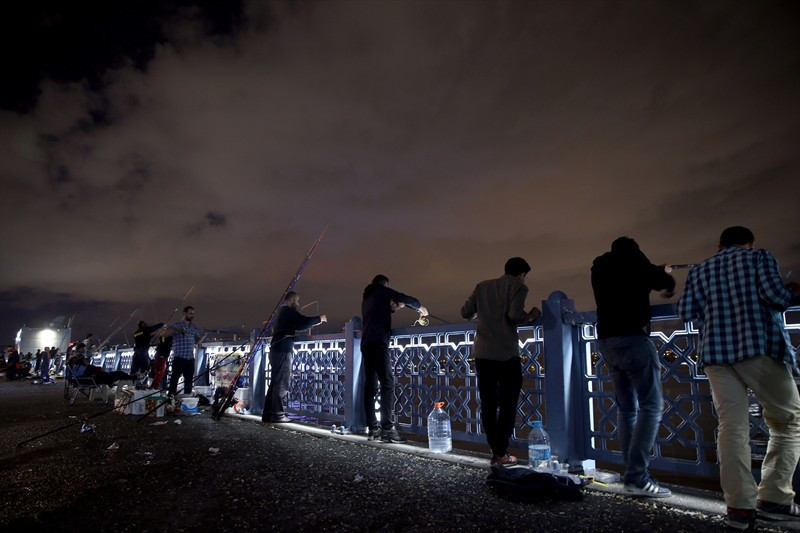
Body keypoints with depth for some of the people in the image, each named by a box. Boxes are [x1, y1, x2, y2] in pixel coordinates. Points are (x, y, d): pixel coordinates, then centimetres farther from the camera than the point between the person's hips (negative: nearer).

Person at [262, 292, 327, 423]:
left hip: (277, 350, 10)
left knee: (275, 383, 9)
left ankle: (268, 414, 11)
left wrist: (314, 323, 15)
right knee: (282, 383, -8)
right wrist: (319, 319, -3)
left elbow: (297, 326, 23)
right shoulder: (289, 311, -6)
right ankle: (278, 414, -8)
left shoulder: (283, 312, 24)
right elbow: (304, 321, -18)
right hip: (283, 350, -10)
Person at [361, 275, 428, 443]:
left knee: (370, 385, 4)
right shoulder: (381, 290, 6)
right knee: (387, 383, -12)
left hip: (366, 344, 8)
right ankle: (387, 429, -17)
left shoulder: (367, 298, 27)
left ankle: (372, 428, 3)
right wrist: (419, 306, 13)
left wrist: (392, 308, 30)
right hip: (378, 342, -8)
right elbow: (405, 298, -2)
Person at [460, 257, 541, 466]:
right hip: (506, 354, -4)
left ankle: (495, 451, 14)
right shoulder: (518, 286, 0)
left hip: (482, 353, 4)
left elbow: (466, 312, 9)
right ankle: (501, 453, 8)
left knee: (488, 403, 10)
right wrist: (531, 316, 3)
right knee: (508, 403, 6)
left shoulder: (482, 286, 13)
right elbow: (515, 315, -17)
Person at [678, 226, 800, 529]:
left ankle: (740, 506, -4)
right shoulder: (759, 256, 9)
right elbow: (774, 295, -7)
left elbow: (687, 312, 9)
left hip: (716, 353, 3)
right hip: (760, 347, -3)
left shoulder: (700, 270, 18)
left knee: (732, 425, 0)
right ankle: (774, 499, 7)